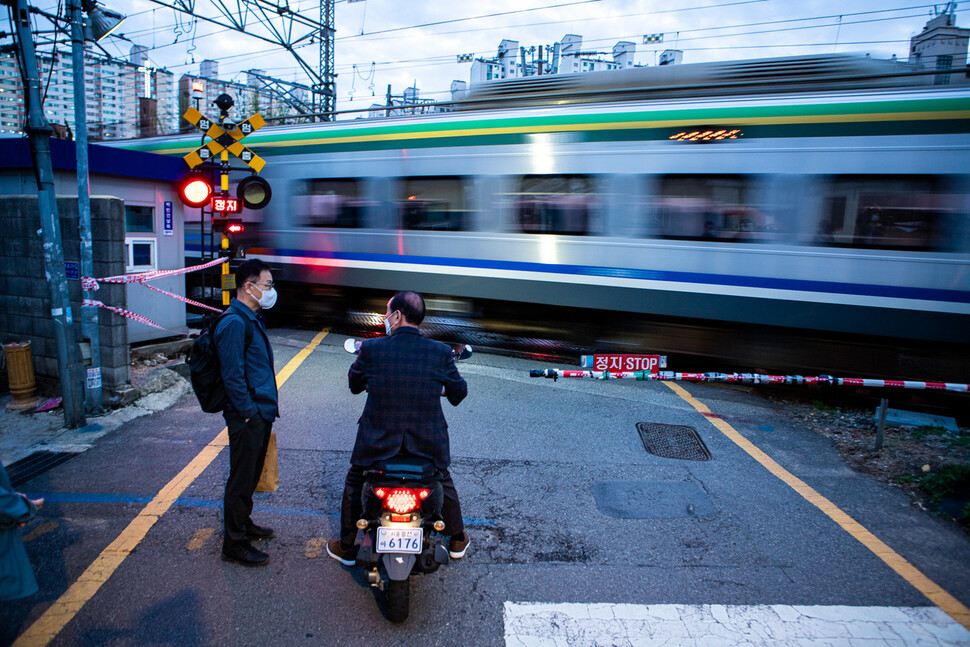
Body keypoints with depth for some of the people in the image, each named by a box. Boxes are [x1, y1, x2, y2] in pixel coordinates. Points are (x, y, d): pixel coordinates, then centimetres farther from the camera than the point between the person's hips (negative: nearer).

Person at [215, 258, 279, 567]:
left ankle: (243, 523, 39)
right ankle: (234, 544, 15)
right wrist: (249, 411, -19)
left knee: (251, 474, 22)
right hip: (247, 417, -10)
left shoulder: (253, 318, 13)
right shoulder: (234, 322, -19)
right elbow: (232, 374, -22)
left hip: (261, 413, 10)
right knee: (241, 478, 2)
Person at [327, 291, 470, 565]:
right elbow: (459, 392, 3)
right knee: (444, 483, 30)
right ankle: (457, 541, 44)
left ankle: (347, 548, 39)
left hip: (377, 442, -1)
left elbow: (354, 385, 5)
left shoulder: (371, 348, -12)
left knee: (354, 483, 28)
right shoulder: (441, 352, -10)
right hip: (428, 443, 1)